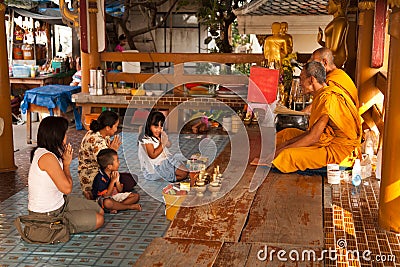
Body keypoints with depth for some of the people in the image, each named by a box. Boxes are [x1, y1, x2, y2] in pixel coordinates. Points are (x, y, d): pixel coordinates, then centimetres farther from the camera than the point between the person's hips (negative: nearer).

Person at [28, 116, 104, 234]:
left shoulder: (41, 151, 4)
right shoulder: (47, 157, -28)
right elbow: (67, 188, -24)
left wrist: (65, 161, -3)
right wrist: (66, 163, -11)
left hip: (59, 202, 10)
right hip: (48, 216, -10)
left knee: (100, 211, 13)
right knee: (98, 220, -6)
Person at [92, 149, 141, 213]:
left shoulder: (114, 173, 1)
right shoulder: (100, 178, -21)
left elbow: (120, 190, 4)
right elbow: (106, 195, -23)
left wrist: (117, 181, -16)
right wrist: (112, 181, -25)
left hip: (115, 196, 7)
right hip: (103, 199, -7)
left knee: (136, 196, -4)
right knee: (107, 203, -44)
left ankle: (116, 207, -22)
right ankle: (130, 206, -23)